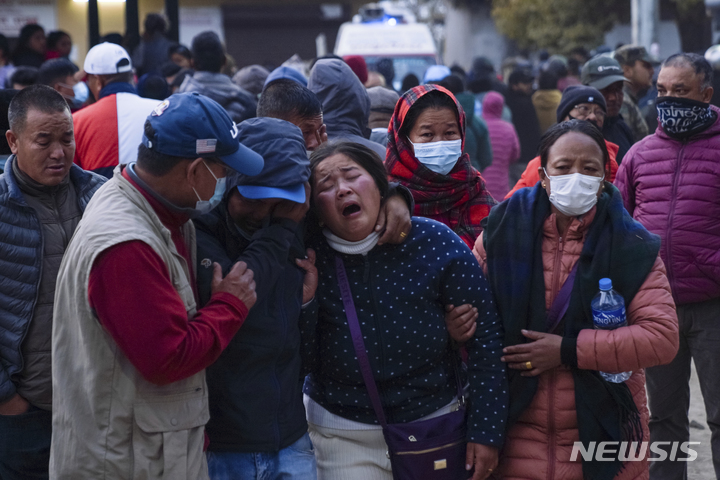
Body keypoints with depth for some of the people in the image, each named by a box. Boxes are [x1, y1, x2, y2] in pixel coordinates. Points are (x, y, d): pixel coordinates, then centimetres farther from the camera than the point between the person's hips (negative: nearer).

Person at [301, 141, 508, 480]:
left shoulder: (434, 242, -12)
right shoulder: (310, 260, -9)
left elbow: (484, 336, -8)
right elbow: (301, 364, -7)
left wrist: (485, 432, -9)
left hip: (435, 423, 0)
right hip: (344, 438, 0)